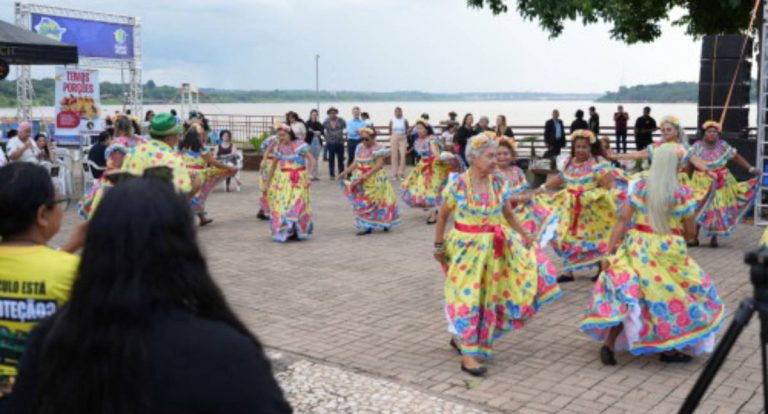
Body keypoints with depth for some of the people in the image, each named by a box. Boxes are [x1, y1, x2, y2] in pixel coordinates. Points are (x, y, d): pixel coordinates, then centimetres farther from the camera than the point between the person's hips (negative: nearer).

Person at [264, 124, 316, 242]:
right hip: (283, 179, 4)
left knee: (297, 204, -6)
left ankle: (298, 232, 6)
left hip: (298, 180, -4)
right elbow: (274, 166, 15)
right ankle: (283, 232, 10)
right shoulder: (279, 147, 7)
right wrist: (267, 184, 15)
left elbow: (311, 160, -13)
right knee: (281, 204, -1)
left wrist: (308, 176, -24)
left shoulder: (298, 145, -7)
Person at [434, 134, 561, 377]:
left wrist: (524, 235, 4)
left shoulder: (499, 184, -1)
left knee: (488, 297, 11)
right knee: (468, 298, -2)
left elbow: (509, 214, 10)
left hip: (493, 247, 5)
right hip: (465, 247, -5)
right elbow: (442, 217, -2)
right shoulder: (457, 184, -12)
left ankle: (461, 337, 32)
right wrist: (439, 246, 1)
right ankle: (468, 356, 4)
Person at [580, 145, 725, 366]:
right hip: (669, 253, -1)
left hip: (638, 249, 2)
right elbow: (690, 231, -1)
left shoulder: (639, 187, -2)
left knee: (625, 292, 6)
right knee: (673, 292, 16)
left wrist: (610, 251, -6)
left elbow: (623, 219, -6)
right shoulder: (683, 193, -5)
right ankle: (668, 349, 21)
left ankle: (609, 344, -5)